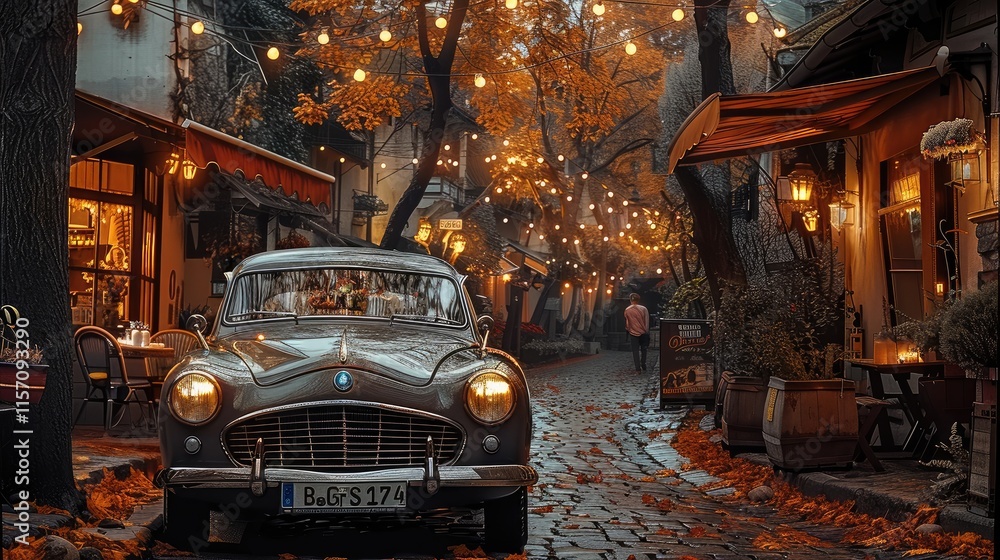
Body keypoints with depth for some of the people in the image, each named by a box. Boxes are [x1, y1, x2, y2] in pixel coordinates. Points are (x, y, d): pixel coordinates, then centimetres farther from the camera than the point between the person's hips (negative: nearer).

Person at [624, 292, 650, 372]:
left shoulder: (627, 310, -7)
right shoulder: (643, 309, -7)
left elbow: (626, 323, 1)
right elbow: (647, 322, -3)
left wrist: (628, 329, 20)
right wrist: (647, 331, 7)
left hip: (633, 333, -1)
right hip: (643, 332, 1)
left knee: (635, 351, 3)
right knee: (643, 350, 15)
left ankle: (638, 368, -1)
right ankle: (643, 367, 17)